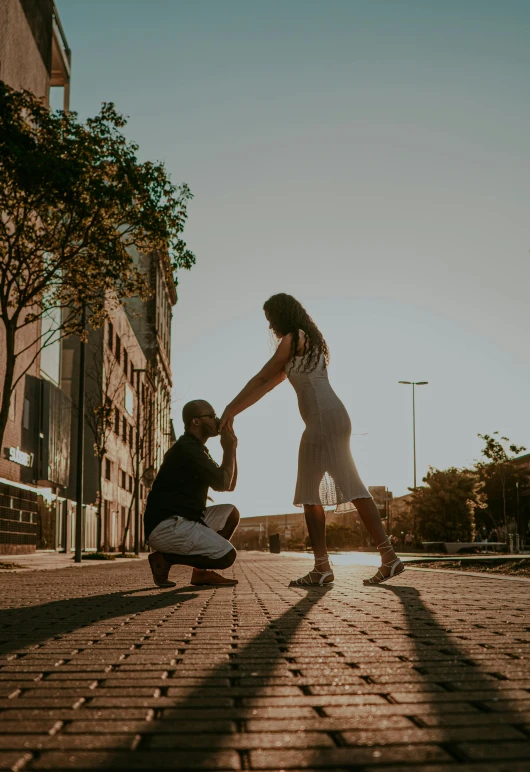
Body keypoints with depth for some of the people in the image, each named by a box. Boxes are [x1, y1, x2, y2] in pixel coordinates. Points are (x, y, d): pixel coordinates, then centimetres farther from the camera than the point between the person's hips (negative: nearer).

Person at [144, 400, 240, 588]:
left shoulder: (195, 449, 21)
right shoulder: (187, 449, -12)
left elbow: (230, 485, 21)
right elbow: (223, 484, -14)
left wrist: (231, 450, 11)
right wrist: (229, 449, -1)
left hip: (181, 520, 10)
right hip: (166, 526, -10)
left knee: (231, 513, 12)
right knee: (227, 556, -16)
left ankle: (202, 571, 8)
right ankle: (165, 558, -5)